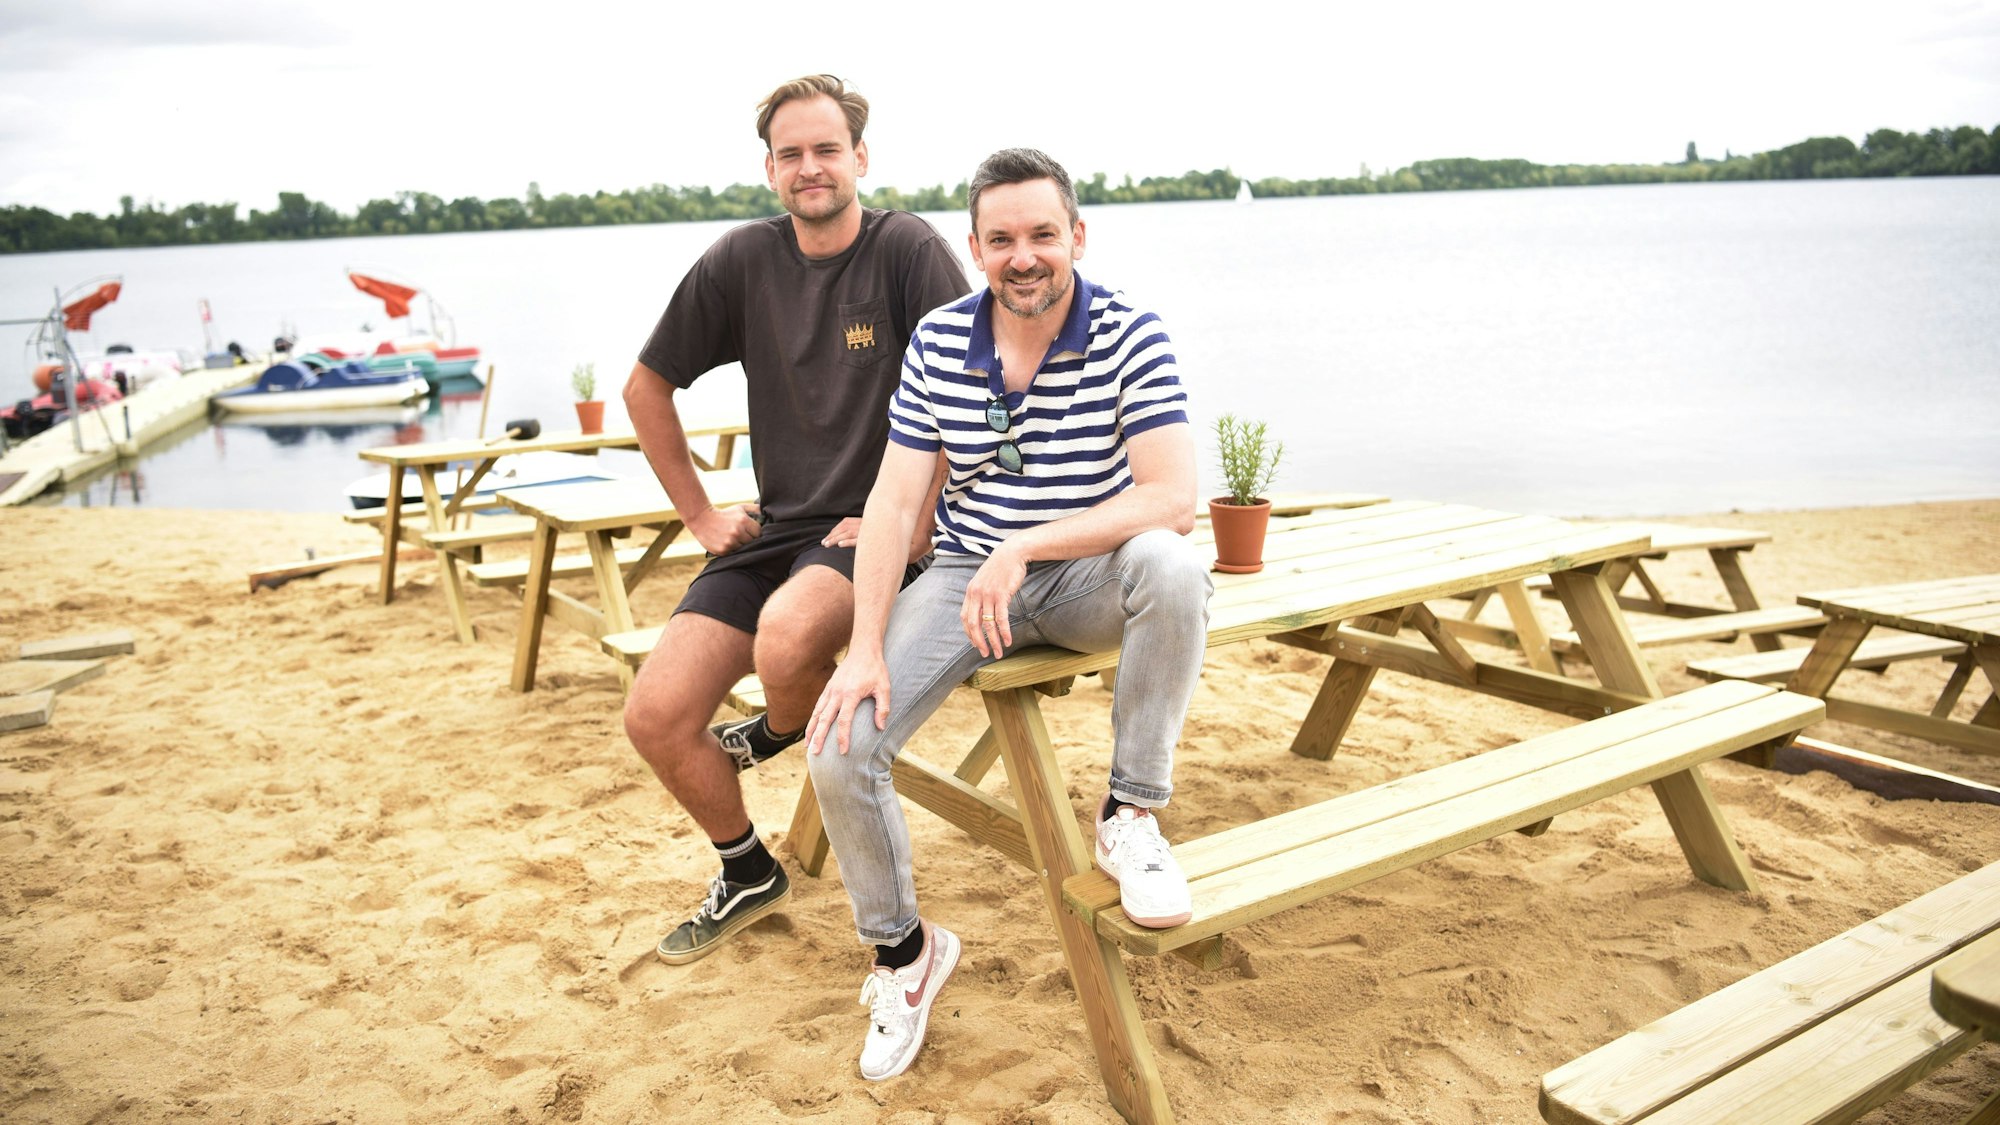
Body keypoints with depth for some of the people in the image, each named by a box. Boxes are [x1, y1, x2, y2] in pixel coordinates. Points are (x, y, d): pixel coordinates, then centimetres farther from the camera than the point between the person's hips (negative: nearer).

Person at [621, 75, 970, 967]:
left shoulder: (906, 248, -8)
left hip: (876, 529, -4)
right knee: (655, 718, -6)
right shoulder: (741, 261, 4)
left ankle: (786, 733, 4)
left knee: (787, 637, -36)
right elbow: (647, 389, 14)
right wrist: (699, 513, 10)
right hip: (772, 529, 5)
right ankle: (748, 876, 22)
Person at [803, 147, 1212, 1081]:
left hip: (1090, 576, -2)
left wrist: (1023, 549, -30)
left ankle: (1129, 815, -14)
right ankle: (903, 950, 12)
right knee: (838, 746, -16)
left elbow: (1171, 497, -22)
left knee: (1173, 568, -37)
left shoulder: (1128, 336, -12)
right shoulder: (938, 341, -3)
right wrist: (866, 650, -15)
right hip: (967, 575, 2)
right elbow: (894, 499, -5)